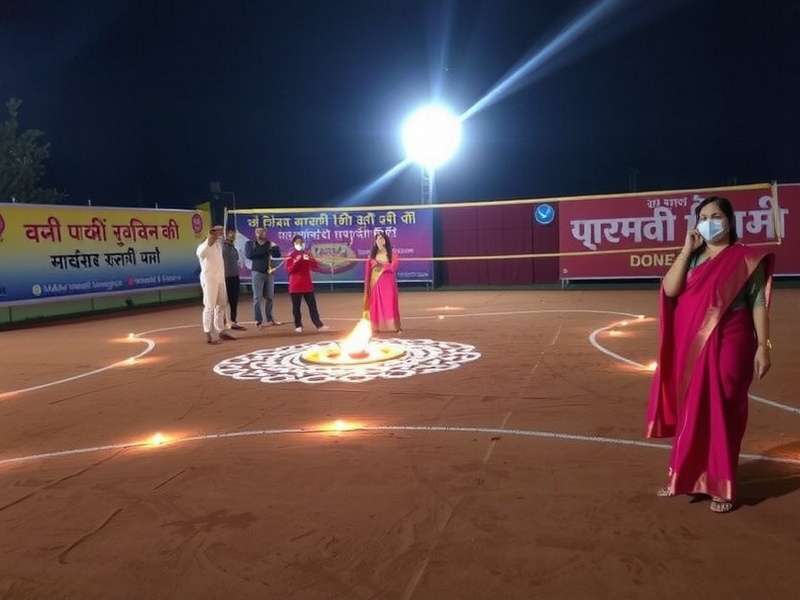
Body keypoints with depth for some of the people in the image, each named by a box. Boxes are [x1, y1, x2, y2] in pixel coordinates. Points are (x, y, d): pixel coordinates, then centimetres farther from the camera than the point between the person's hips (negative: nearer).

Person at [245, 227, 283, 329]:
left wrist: (275, 247, -11)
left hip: (269, 272, 4)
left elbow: (277, 255, 9)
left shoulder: (269, 243, 12)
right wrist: (265, 249, -13)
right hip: (258, 272, -4)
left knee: (270, 297, 9)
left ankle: (269, 319, 20)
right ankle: (258, 321, 1)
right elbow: (249, 254, -14)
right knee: (258, 297, -3)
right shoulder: (250, 243, 4)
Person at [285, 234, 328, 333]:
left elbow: (316, 265, 0)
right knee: (296, 307, 2)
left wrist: (309, 260, -18)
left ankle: (319, 325, 0)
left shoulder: (307, 254, 10)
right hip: (295, 285, -3)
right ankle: (298, 326, 11)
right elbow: (289, 269, -11)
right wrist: (297, 261, -24)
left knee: (312, 305, 1)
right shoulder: (291, 256, -1)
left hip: (307, 284, 3)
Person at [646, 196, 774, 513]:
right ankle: (685, 476, 24)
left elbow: (758, 304, -5)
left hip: (728, 346, -4)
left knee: (723, 413, 1)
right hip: (691, 347, 4)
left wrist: (763, 346, -11)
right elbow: (670, 289, -6)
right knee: (690, 411, 11)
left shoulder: (746, 258, -3)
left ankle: (722, 486, 12)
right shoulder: (692, 257, 9)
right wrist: (687, 249, -9)